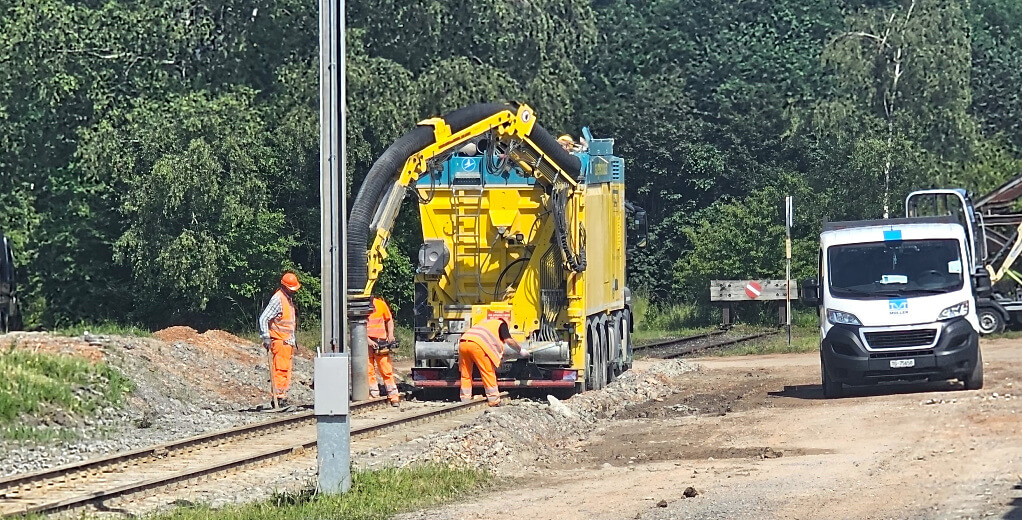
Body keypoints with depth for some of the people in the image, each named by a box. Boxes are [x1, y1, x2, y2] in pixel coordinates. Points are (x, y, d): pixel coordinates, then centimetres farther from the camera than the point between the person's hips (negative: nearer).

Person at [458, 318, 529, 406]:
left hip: (463, 342, 6)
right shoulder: (501, 324, 19)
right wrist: (520, 350, 23)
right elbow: (509, 341, 9)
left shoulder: (484, 322, 38)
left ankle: (465, 400, 16)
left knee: (466, 375, 15)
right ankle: (493, 400, 6)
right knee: (488, 373, 4)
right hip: (477, 345, -6)